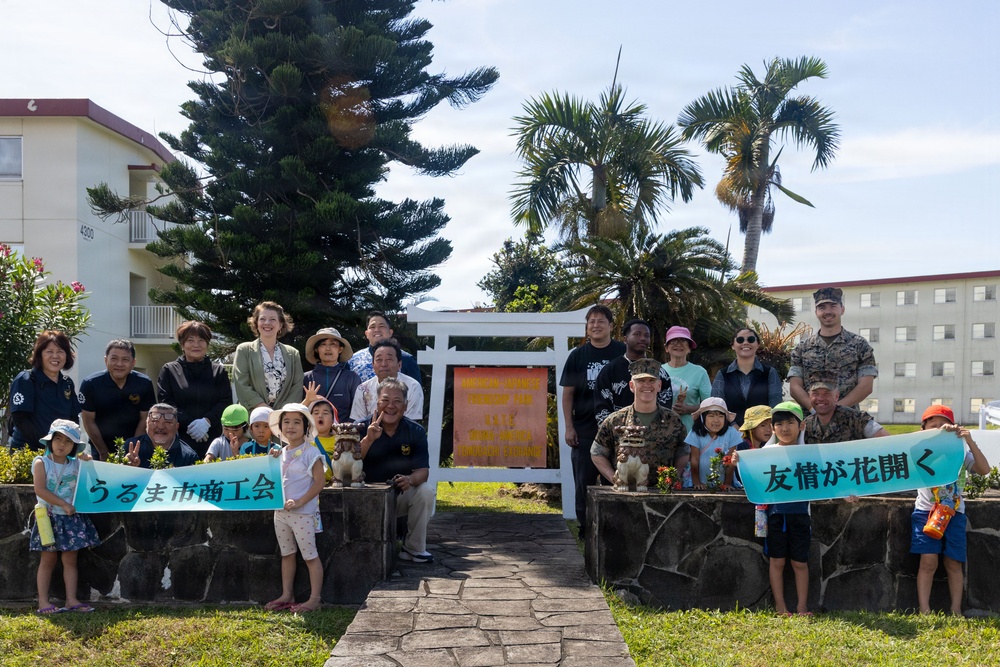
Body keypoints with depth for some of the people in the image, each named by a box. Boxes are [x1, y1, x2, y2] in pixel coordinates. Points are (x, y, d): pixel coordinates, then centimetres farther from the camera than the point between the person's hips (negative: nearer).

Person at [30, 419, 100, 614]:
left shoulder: (76, 464, 8)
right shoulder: (41, 463, -4)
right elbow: (40, 490, -14)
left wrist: (87, 464, -4)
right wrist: (63, 504, -18)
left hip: (72, 518, 4)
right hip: (50, 517, -4)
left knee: (70, 559, 5)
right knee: (48, 559, 0)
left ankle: (72, 600, 7)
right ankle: (43, 601, 5)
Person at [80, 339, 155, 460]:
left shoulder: (145, 384, -12)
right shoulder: (90, 385, -14)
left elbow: (144, 420, -6)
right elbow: (89, 422, -10)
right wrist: (104, 454, -10)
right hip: (100, 448, -1)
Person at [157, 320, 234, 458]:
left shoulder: (219, 371, 13)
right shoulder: (169, 370, 11)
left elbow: (226, 401, 4)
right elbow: (165, 401, 0)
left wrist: (207, 421, -13)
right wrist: (188, 424, -12)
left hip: (211, 439, 1)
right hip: (178, 438, -1)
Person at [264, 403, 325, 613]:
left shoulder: (310, 452, -10)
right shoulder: (281, 453, 11)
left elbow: (320, 481, -14)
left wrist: (300, 502, -20)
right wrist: (272, 461, 2)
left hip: (303, 513, -7)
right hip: (280, 512, 7)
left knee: (310, 556, -1)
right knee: (286, 554, 15)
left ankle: (314, 598, 4)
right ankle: (286, 595, 24)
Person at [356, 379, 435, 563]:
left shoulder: (416, 431, -4)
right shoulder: (362, 429, -8)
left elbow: (423, 470, -10)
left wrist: (410, 479, -34)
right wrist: (368, 439, -36)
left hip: (402, 495, 2)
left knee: (426, 490, -26)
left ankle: (414, 549, -9)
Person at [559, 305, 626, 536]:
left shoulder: (623, 353, 2)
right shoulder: (577, 356, 6)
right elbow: (567, 394, 6)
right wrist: (569, 427, -1)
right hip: (584, 429, 1)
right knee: (584, 480, 5)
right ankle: (585, 528, 14)